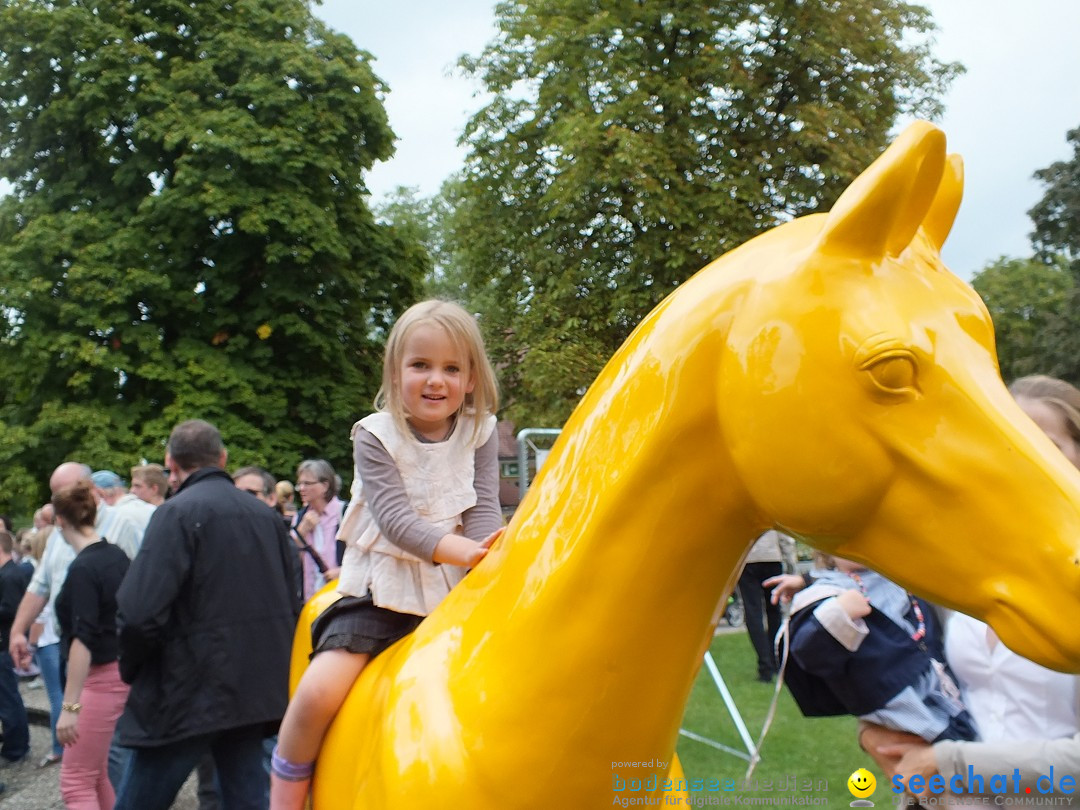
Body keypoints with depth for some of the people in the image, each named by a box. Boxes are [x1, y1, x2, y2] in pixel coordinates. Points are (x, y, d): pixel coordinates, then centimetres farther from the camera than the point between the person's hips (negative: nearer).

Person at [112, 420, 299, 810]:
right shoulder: (266, 514, 8)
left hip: (189, 694, -6)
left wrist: (131, 670, -2)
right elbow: (291, 605, 12)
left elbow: (140, 613, -20)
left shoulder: (178, 513, -12)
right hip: (257, 690, 6)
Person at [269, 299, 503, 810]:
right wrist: (461, 550, -35)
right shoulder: (375, 436, -8)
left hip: (453, 592, 3)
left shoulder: (480, 434, 1)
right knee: (319, 692, -18)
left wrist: (491, 561, -29)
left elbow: (483, 509, -7)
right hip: (379, 590, -3)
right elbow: (395, 517, -19)